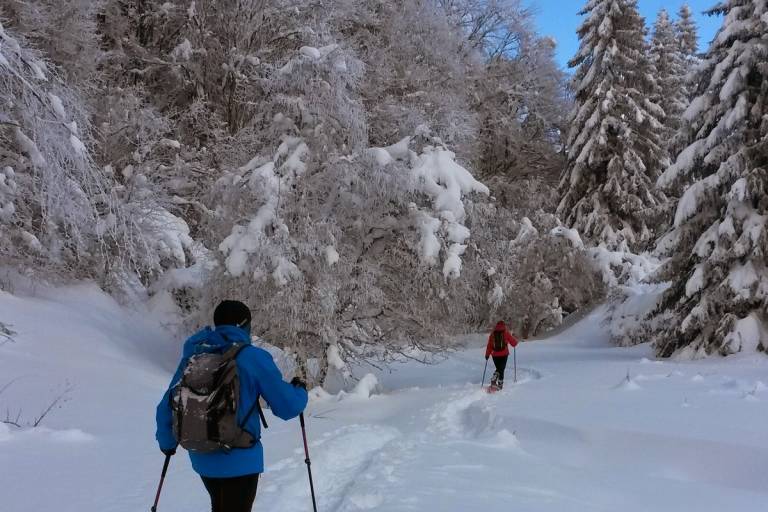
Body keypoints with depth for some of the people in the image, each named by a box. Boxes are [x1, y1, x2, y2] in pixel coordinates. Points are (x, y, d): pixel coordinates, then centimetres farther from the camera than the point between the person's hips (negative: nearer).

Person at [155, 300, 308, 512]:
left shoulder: (193, 356, 1)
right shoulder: (254, 358, -14)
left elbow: (167, 408, 8)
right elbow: (286, 407, -10)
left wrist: (167, 442, 26)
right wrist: (299, 391, 13)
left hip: (202, 458, 5)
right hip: (240, 460, -5)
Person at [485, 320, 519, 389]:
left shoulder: (492, 334, 3)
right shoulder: (506, 333, -4)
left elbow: (489, 345, 5)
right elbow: (514, 342, 4)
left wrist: (487, 354, 13)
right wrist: (515, 341, 27)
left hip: (495, 355, 3)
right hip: (504, 355, -3)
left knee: (498, 369, 17)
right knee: (501, 370, 5)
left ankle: (493, 380, -5)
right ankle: (500, 384, 0)